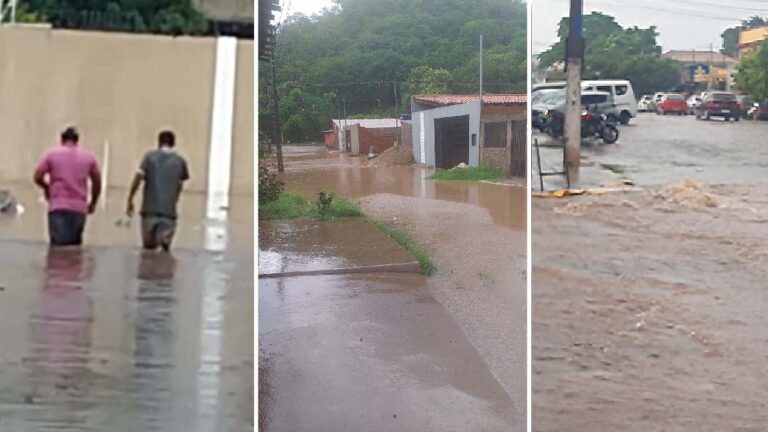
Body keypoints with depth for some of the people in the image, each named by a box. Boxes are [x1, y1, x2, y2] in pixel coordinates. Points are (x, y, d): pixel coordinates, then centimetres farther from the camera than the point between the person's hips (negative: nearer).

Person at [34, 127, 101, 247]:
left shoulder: (51, 154, 7)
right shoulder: (88, 156, 12)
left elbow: (38, 177, 2)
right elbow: (97, 183, 14)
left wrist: (46, 188, 23)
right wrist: (92, 204, 27)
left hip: (58, 206, -2)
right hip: (79, 208, 2)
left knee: (59, 245, -9)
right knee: (75, 246, 8)